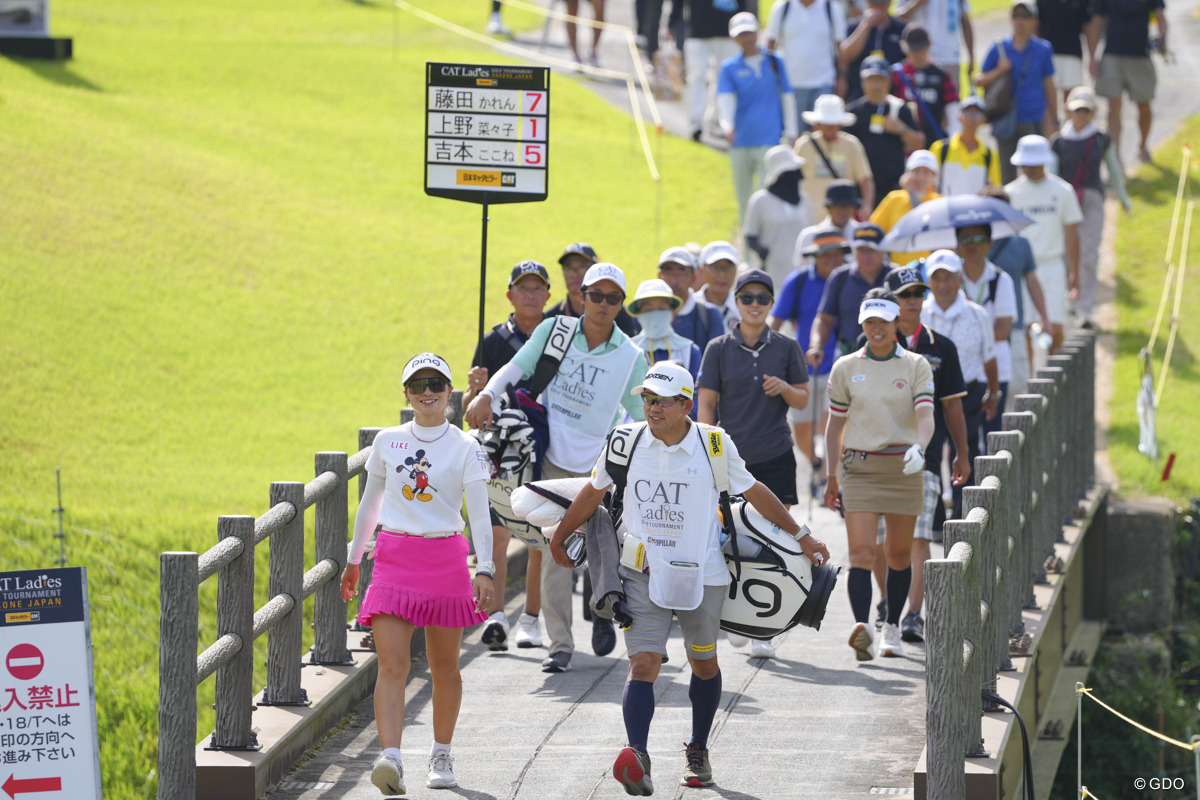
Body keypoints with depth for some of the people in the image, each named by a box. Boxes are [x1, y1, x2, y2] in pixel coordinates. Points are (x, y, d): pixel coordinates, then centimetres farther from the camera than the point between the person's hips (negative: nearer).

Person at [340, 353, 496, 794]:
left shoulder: (465, 447, 0)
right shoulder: (388, 442, 7)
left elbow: (479, 513, -6)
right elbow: (370, 502, 18)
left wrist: (484, 569, -17)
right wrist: (353, 559, 22)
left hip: (445, 557, -1)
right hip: (394, 556, 1)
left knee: (444, 666, 10)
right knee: (392, 664, -14)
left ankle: (441, 755, 27)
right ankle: (390, 758, -25)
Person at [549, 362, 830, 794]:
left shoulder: (714, 444, -5)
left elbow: (753, 492, 8)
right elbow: (593, 493, 14)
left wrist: (801, 536, 13)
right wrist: (559, 538, 25)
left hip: (702, 575, 1)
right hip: (643, 575, -1)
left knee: (703, 663, 14)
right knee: (643, 664, -15)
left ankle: (698, 750, 34)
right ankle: (635, 755, -29)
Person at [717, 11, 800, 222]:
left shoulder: (774, 61, 6)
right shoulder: (730, 67, 3)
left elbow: (787, 96, 13)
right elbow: (724, 98, -12)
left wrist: (791, 132, 11)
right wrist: (727, 124, -31)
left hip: (769, 139, -1)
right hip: (740, 141, 1)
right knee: (743, 194, 9)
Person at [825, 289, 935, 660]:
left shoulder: (916, 367, 2)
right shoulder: (845, 368, 5)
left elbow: (925, 416, -9)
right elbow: (835, 423, 12)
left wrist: (918, 448, -29)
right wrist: (831, 475, 11)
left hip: (903, 468, 0)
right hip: (858, 466, 0)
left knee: (899, 553, 8)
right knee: (861, 552, -14)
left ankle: (893, 629, 24)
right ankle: (862, 628, -27)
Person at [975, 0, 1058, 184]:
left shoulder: (1043, 49, 2)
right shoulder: (999, 48, 3)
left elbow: (1049, 86, 8)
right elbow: (979, 81, 7)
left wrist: (1054, 122, 10)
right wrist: (999, 71, -13)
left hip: (1033, 120, -1)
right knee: (1007, 173, 5)